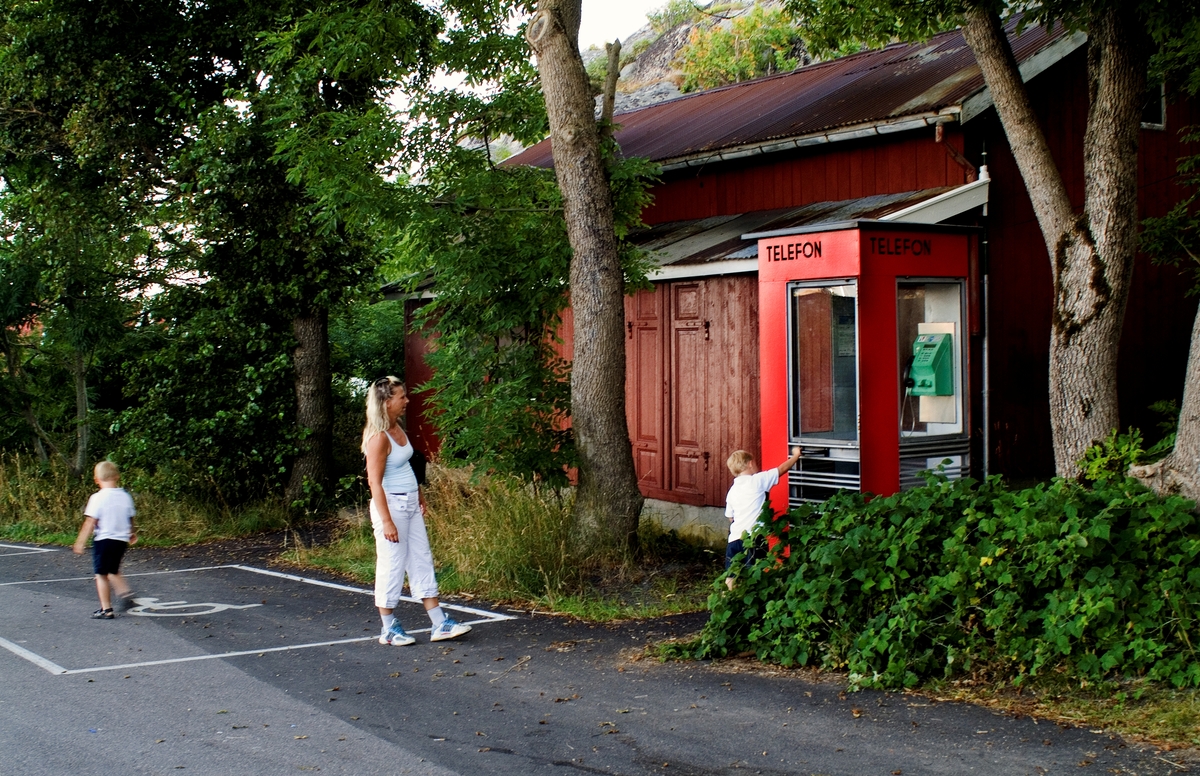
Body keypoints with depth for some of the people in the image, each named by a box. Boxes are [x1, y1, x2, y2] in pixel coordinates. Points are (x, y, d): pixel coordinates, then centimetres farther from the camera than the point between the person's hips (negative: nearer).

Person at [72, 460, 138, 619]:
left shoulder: (98, 498, -12)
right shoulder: (125, 496, 4)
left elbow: (90, 522, -14)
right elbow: (130, 518, 16)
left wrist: (80, 542, -10)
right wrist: (132, 534, 35)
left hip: (104, 539, -6)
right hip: (122, 540, 6)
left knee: (101, 574, 4)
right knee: (113, 571, 25)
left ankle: (106, 609, 5)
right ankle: (125, 592, 7)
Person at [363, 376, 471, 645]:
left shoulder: (397, 429, 8)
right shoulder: (379, 437, -19)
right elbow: (375, 482, -21)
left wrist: (420, 497, 20)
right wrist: (386, 521, -23)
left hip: (411, 505, 9)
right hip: (391, 505, -9)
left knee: (422, 562, 10)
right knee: (392, 566, 1)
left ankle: (440, 625, 13)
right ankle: (389, 629, 14)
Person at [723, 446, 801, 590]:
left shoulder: (732, 490, 14)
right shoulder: (758, 481, -3)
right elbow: (782, 469, 5)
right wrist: (796, 455, 19)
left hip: (734, 538, 5)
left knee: (731, 577, 12)